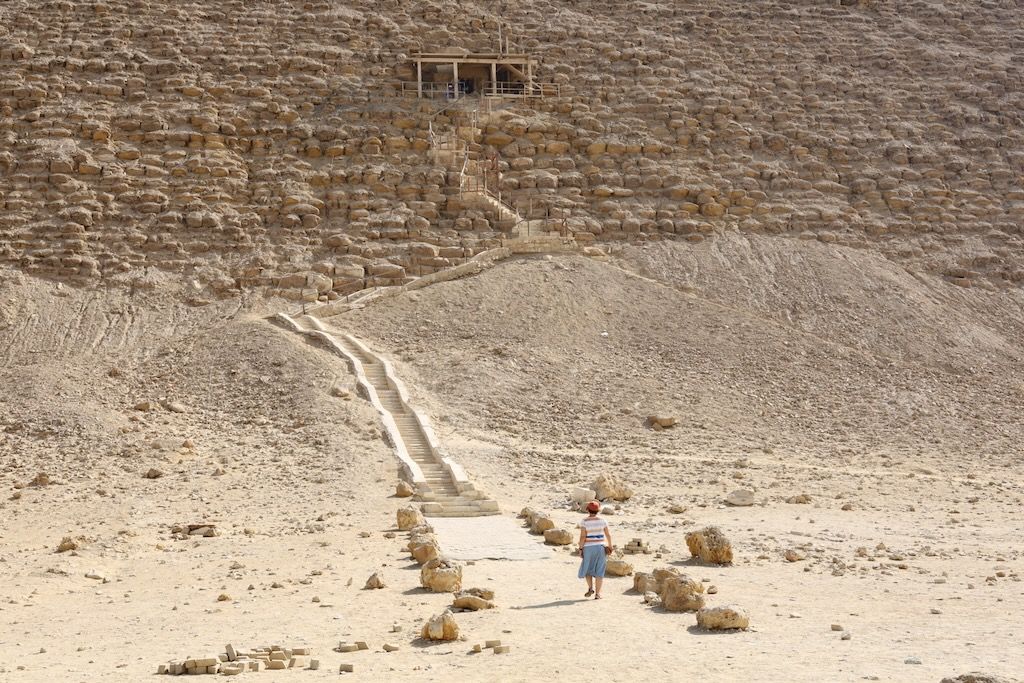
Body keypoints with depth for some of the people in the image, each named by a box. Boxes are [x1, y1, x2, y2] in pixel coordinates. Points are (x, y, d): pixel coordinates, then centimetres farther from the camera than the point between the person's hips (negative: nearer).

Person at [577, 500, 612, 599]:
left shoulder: (584, 522, -9)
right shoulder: (602, 521, -2)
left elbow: (582, 536, -14)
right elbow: (608, 534, 1)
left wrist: (580, 548, -5)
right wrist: (610, 546, 13)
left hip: (588, 548, -2)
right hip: (600, 547, 2)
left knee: (587, 569, 16)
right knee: (599, 571, 6)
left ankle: (591, 587, -3)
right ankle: (597, 594, 2)